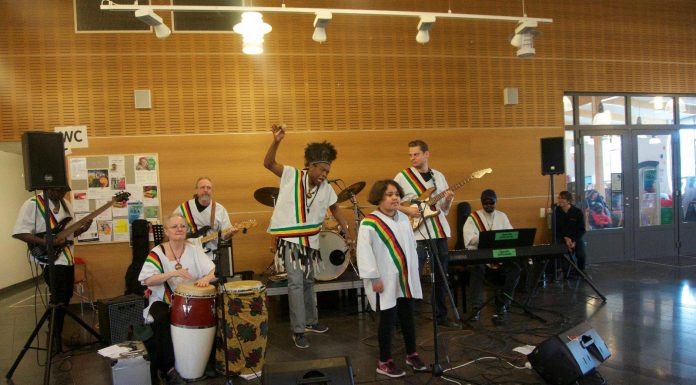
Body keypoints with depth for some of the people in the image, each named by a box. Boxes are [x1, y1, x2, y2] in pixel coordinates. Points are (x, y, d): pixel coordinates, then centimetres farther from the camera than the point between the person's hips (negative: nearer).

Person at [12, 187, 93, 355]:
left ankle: (57, 332, 29)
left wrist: (83, 228, -2)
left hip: (67, 258, 8)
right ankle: (54, 339, 8)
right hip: (50, 260, -8)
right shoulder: (32, 204, -12)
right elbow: (18, 233, -18)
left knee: (66, 297, 13)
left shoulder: (65, 204, 12)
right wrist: (48, 242, -25)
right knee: (58, 299, -8)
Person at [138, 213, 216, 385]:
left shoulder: (194, 250, 3)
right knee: (162, 320, -32)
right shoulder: (157, 252, -5)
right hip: (163, 300, -2)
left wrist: (206, 278, -28)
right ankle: (168, 367, -19)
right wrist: (173, 273, -30)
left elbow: (212, 270, -4)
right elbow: (148, 280, -16)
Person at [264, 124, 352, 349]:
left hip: (310, 241, 5)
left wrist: (348, 233, 11)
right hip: (290, 239, -5)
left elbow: (335, 209, 13)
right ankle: (298, 331, 0)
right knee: (296, 283, -9)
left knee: (309, 281, 17)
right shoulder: (292, 176, -10)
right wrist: (276, 142, -33)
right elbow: (268, 164, -18)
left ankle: (310, 321, 34)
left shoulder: (326, 188, 0)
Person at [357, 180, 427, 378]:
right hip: (385, 281, -6)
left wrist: (414, 271, 15)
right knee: (388, 319, 2)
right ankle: (384, 362, 19)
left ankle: (412, 354, 33)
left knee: (408, 317, 15)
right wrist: (374, 278, -17)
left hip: (406, 278, 6)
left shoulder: (404, 218, 9)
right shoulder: (369, 223, -13)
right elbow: (364, 253, -17)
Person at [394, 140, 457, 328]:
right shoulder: (403, 176, -3)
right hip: (416, 234, -5)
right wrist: (406, 209, -17)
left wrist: (448, 200, -7)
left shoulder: (439, 176, 10)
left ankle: (441, 316, 26)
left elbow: (444, 209, 14)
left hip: (439, 232, 5)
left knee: (441, 277, 12)